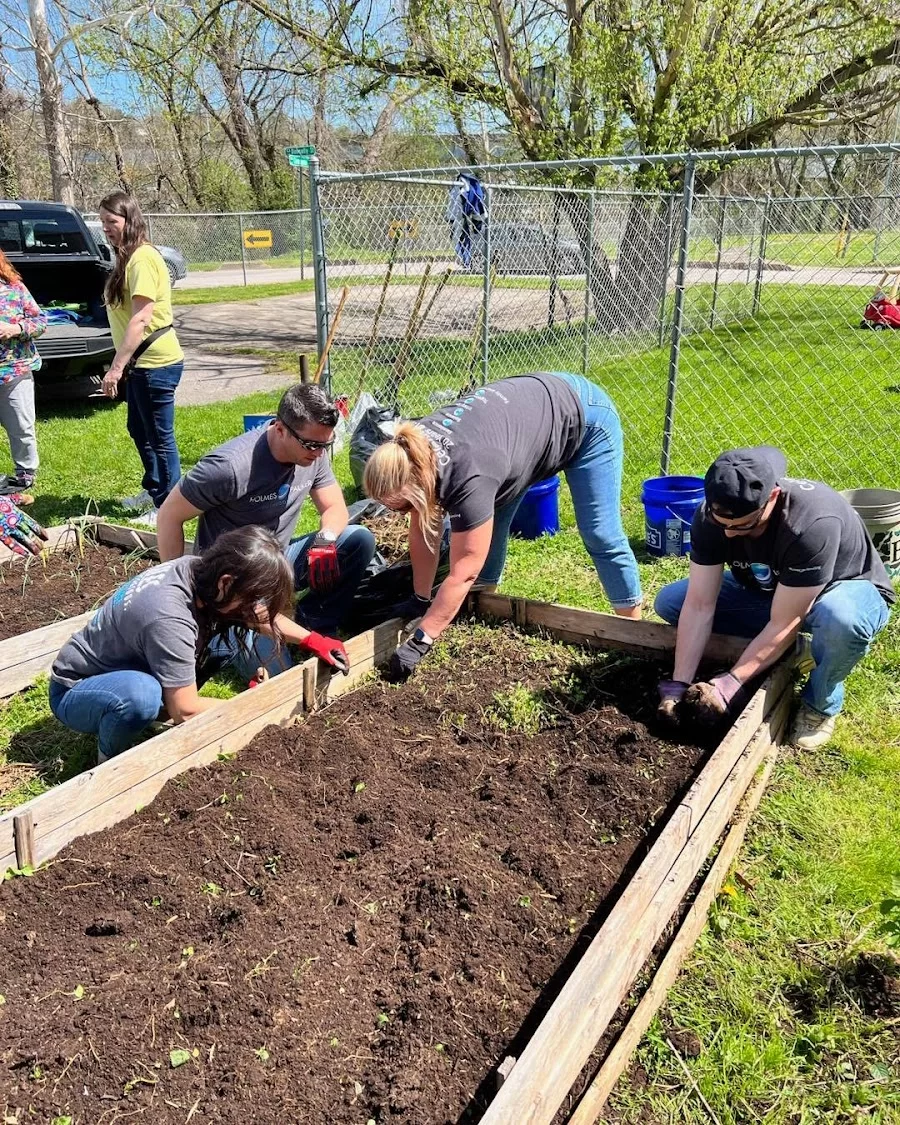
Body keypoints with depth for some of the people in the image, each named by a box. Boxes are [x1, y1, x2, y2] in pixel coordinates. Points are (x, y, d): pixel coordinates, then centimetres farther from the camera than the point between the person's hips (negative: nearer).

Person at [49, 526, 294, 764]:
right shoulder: (169, 618, -37)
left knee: (233, 634, -5)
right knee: (141, 694, -40)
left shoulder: (199, 570, -15)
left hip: (129, 668, 7)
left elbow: (263, 615, 3)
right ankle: (110, 758, -9)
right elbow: (185, 711, -29)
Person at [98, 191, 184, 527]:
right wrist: (122, 364, 17)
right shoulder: (128, 258, 13)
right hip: (141, 362, 10)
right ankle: (153, 490, 38)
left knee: (159, 436, -1)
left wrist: (117, 366, -24)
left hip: (155, 363, -10)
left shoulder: (142, 259, -17)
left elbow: (140, 318, -24)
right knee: (139, 430, 22)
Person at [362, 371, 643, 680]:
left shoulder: (468, 477, -41)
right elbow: (423, 534, -7)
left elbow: (463, 574, -34)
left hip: (581, 415, -7)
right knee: (486, 524, 4)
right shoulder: (415, 454, -19)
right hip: (528, 410, 8)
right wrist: (420, 600, -2)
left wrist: (420, 642, -32)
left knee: (600, 535, -6)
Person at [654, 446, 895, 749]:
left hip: (846, 590, -5)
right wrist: (678, 684, -28)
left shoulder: (813, 524, -39)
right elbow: (699, 606, -24)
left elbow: (783, 624, -35)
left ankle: (820, 704, -10)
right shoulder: (711, 516, -24)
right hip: (764, 589, 5)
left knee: (840, 619, -42)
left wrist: (731, 682, -36)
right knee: (669, 601, -10)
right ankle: (784, 652, 1)